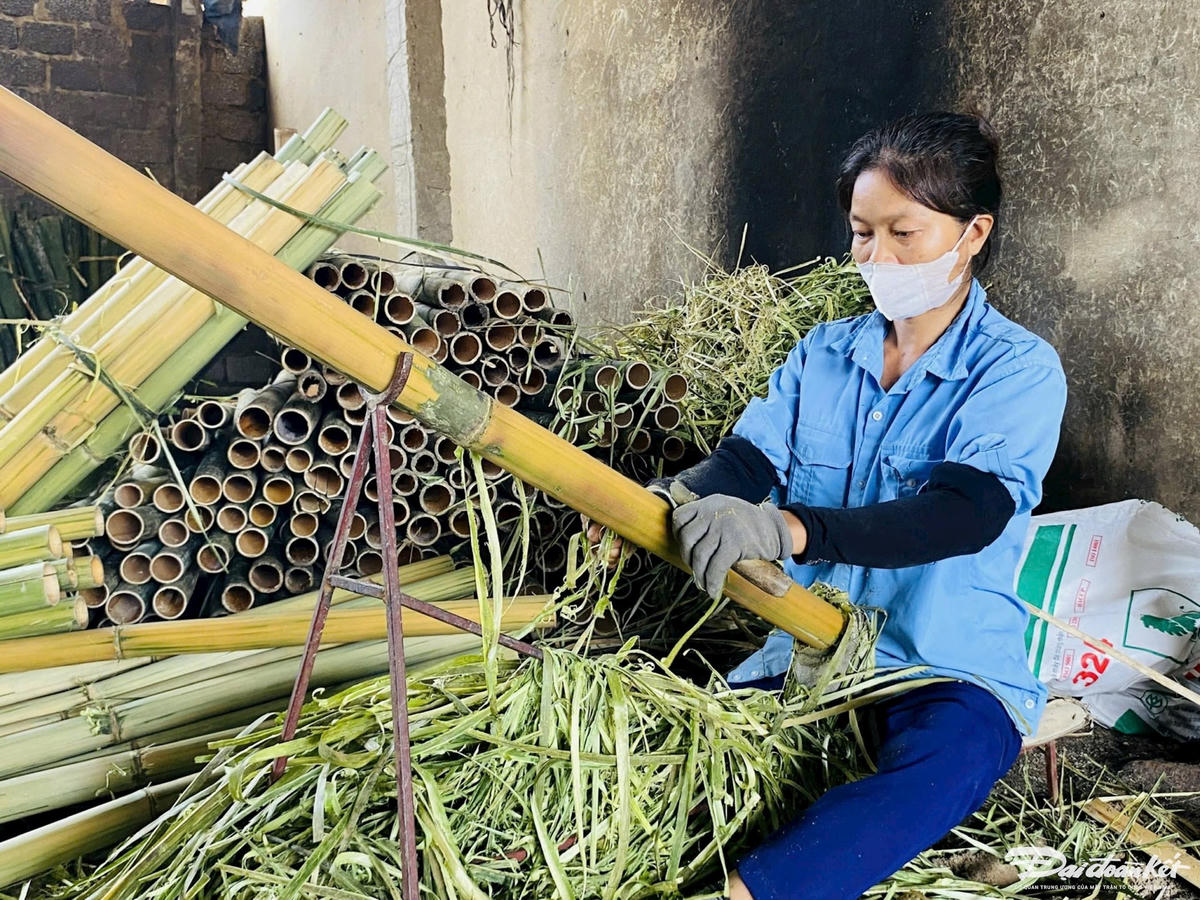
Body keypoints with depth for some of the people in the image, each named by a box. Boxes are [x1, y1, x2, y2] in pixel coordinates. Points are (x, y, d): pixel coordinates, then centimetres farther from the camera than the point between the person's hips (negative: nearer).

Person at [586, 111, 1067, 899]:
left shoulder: (1019, 370, -6)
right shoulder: (822, 355, 10)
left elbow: (961, 514, -23)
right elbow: (747, 458, -3)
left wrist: (784, 529, -40)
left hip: (949, 670, -4)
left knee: (940, 774, -37)